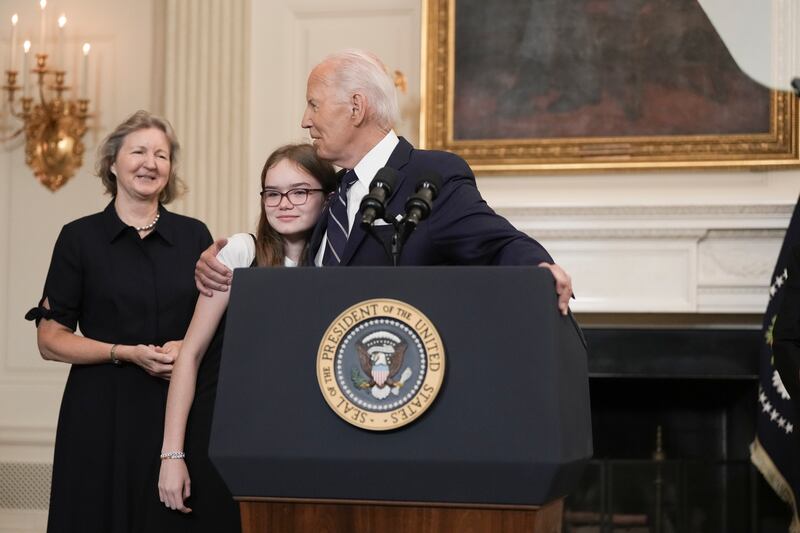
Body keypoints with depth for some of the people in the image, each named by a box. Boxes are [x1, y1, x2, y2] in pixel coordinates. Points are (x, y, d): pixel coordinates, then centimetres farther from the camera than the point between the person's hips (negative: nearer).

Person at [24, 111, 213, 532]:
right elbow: (51, 339, -1)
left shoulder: (194, 236, 8)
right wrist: (126, 352, -13)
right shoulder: (80, 237, 2)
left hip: (179, 407, 2)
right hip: (102, 412, -2)